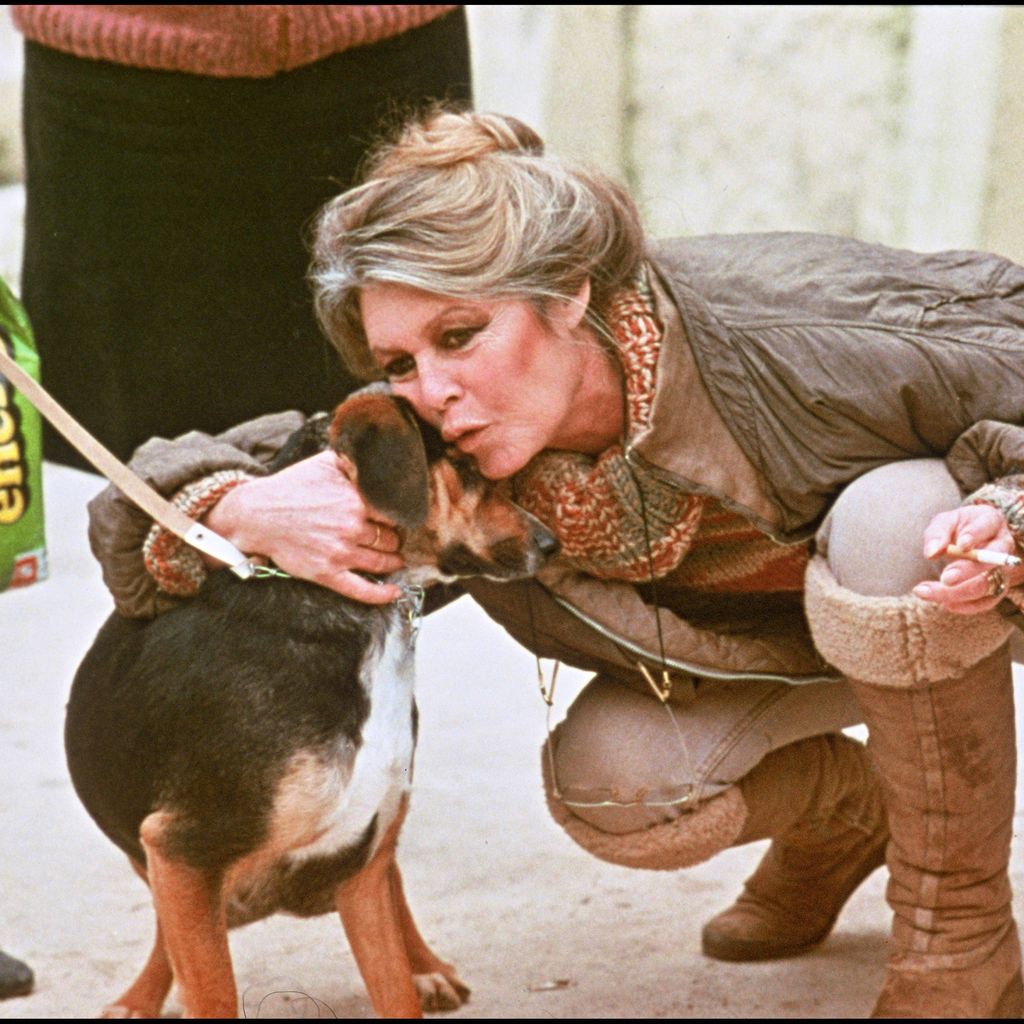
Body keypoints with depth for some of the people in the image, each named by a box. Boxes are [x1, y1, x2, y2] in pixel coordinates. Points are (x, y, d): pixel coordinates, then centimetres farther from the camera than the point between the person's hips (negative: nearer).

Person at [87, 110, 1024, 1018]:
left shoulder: (796, 340, -39)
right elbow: (139, 511, -18)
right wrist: (244, 511, -41)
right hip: (766, 627, 4)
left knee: (882, 527, -38)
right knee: (608, 787, -23)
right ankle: (845, 813, 13)